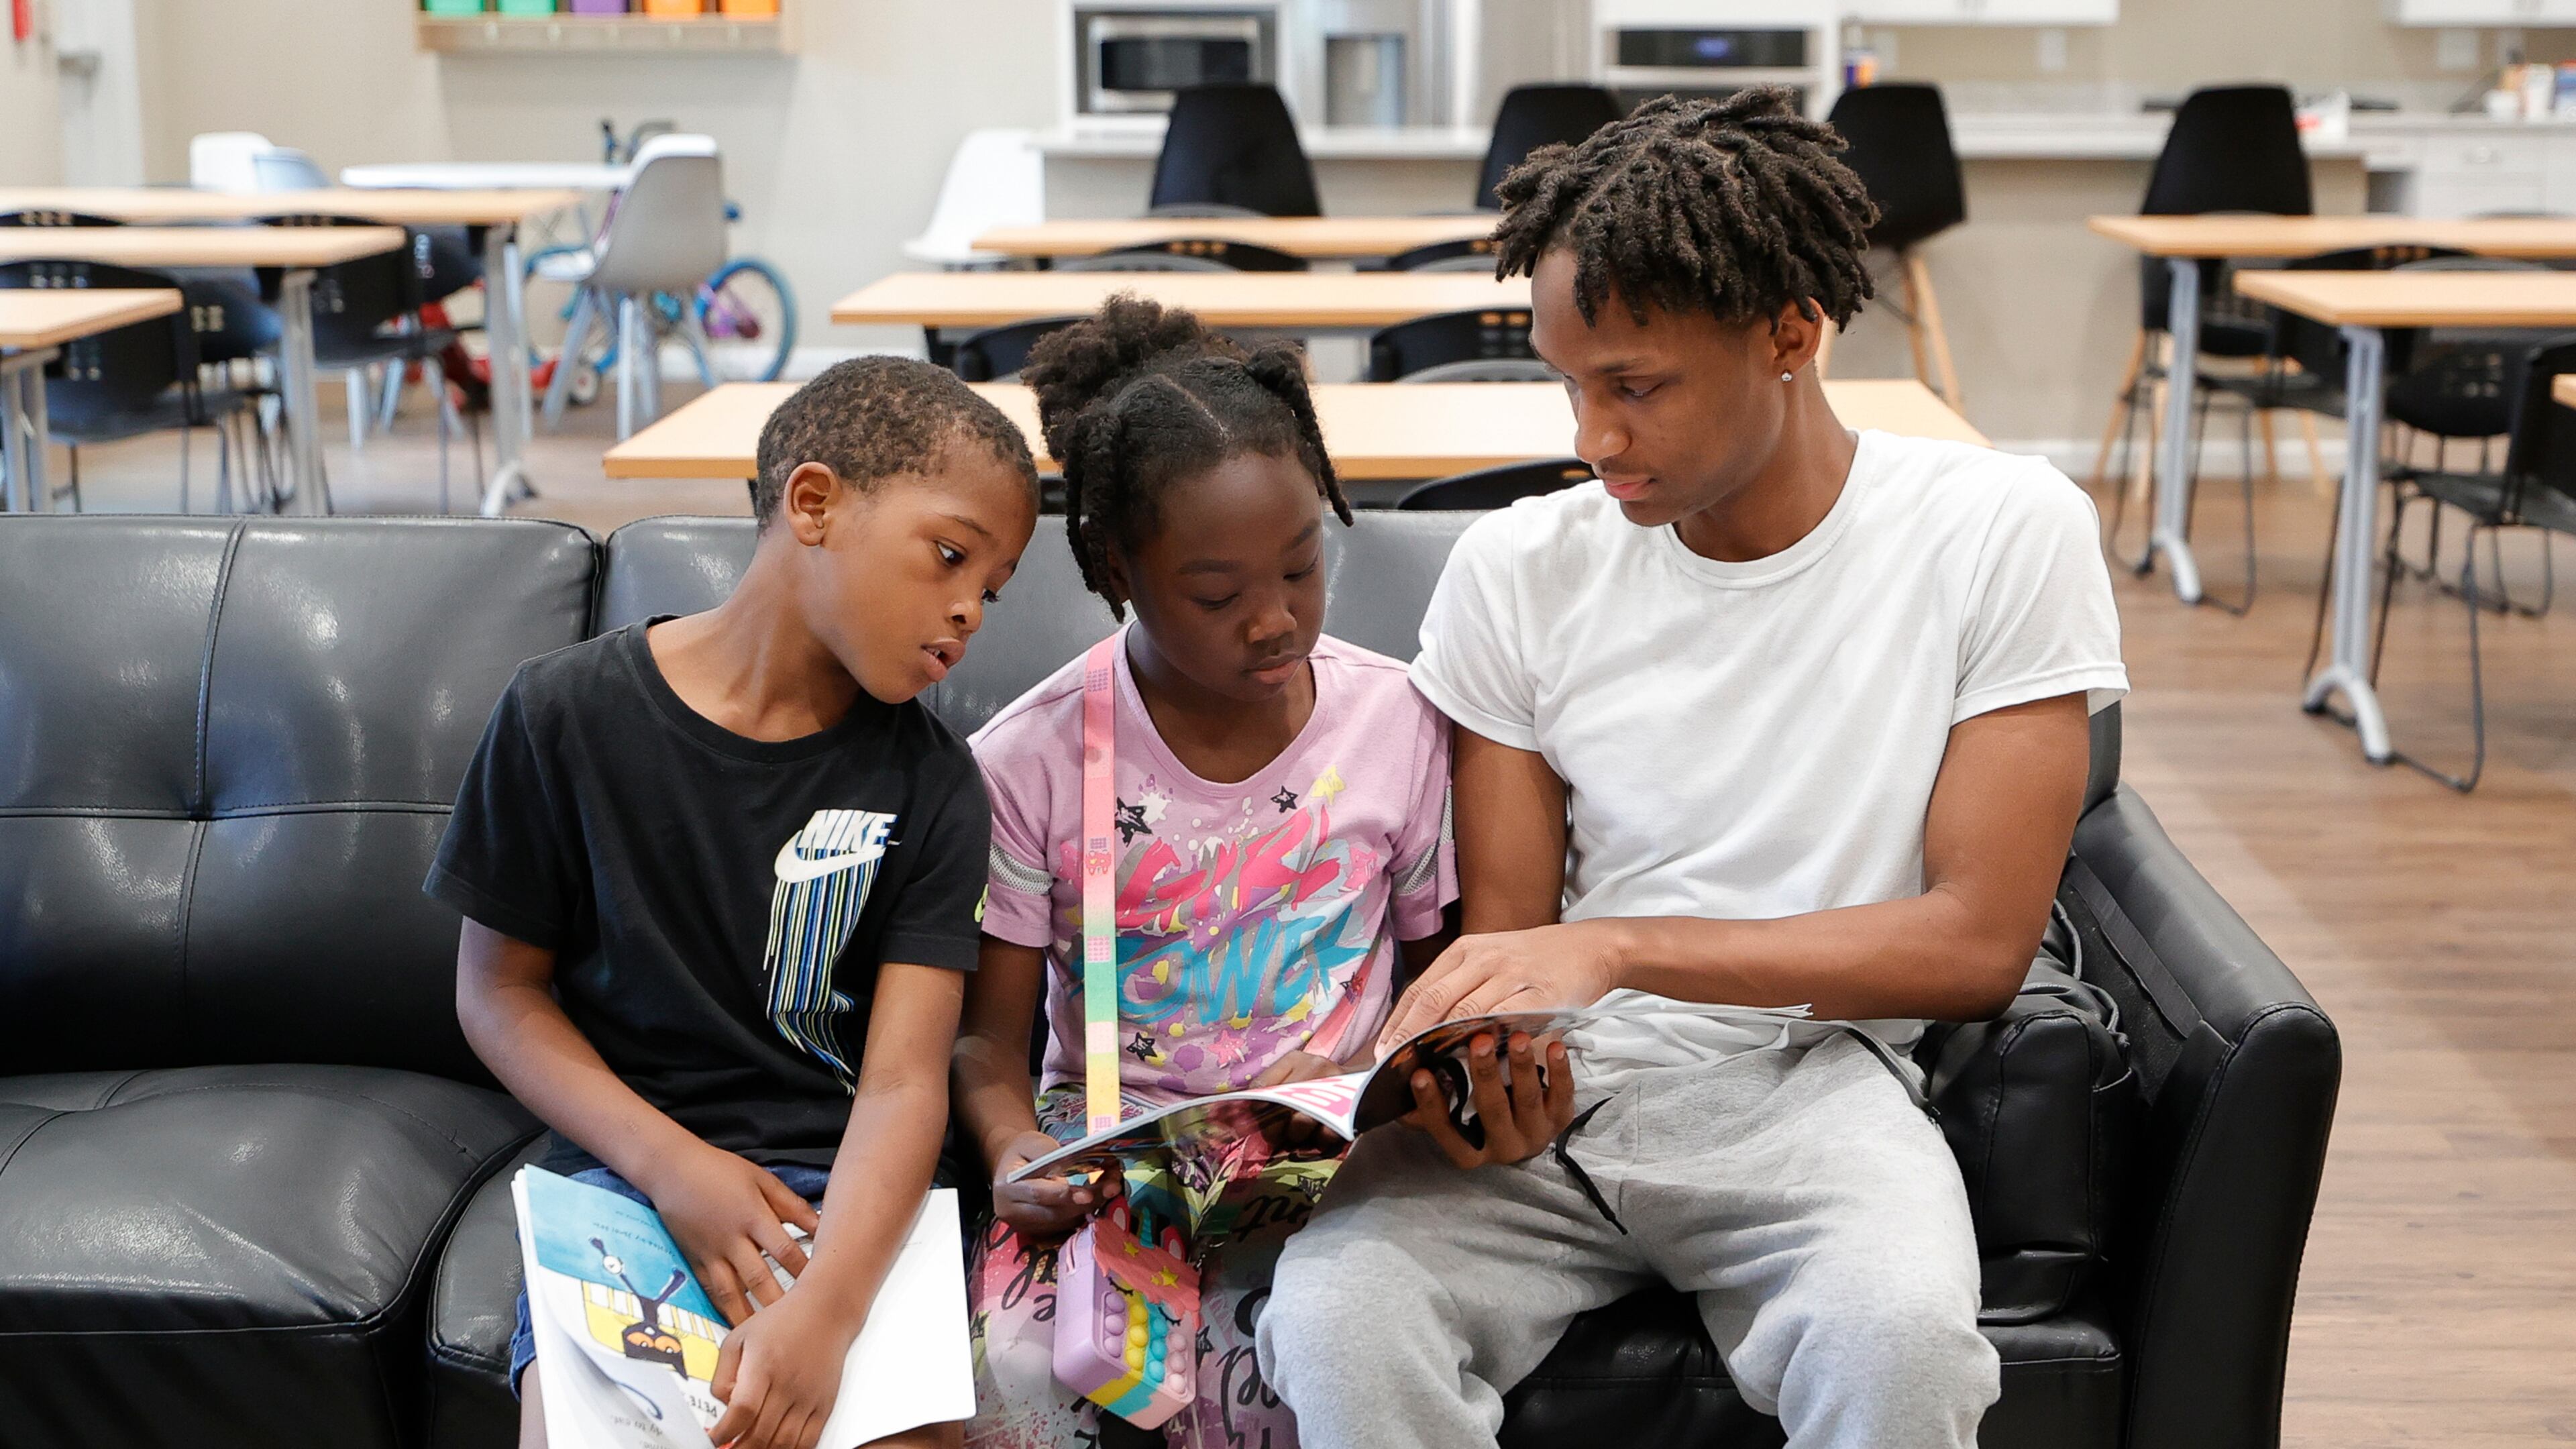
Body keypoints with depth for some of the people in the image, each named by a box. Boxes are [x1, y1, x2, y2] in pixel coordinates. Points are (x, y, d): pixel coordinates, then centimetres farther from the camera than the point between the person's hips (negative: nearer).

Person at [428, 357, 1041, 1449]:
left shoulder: (928, 784, -2)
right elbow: (499, 988, 3)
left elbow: (905, 1082, -10)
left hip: (838, 1188, 1)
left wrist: (822, 1312, -27)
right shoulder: (567, 714, -4)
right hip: (626, 1163, -1)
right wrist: (668, 1161, -13)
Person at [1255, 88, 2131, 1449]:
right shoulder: (1519, 565, 3)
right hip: (1561, 1078, 2)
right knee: (1330, 1315, -29)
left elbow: (1978, 940, -8)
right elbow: (1505, 929, 6)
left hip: (1808, 1078, -1)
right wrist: (1491, 1062, -19)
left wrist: (1622, 947, -17)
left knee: (1896, 1337, -35)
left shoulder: (2003, 533, -5)